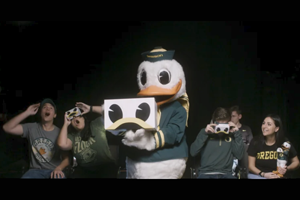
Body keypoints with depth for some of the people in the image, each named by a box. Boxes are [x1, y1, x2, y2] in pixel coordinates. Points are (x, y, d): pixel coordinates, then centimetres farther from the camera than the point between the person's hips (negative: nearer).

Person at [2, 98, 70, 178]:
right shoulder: (31, 128, 6)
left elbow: (66, 158, 4)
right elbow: (7, 128, -5)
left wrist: (59, 168, -19)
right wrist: (27, 112, -7)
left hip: (54, 171, 0)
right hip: (36, 170, 1)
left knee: (58, 177, -37)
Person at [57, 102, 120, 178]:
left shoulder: (96, 125, 4)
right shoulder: (72, 136, 6)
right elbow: (62, 144, -16)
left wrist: (90, 108, -6)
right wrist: (66, 124, -3)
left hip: (105, 167, -2)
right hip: (85, 169, 3)